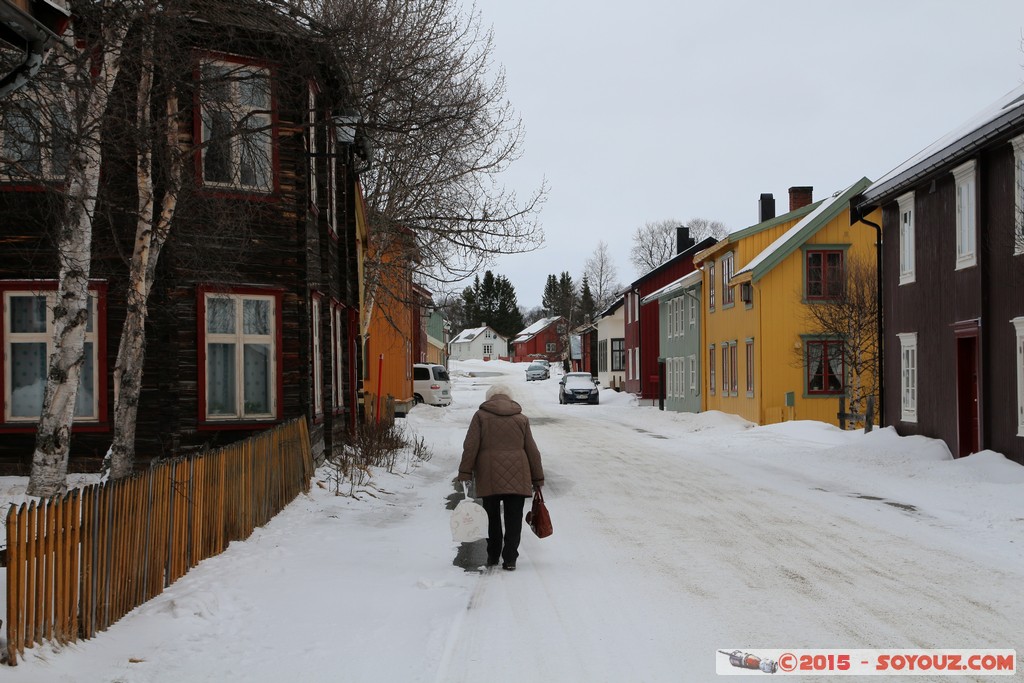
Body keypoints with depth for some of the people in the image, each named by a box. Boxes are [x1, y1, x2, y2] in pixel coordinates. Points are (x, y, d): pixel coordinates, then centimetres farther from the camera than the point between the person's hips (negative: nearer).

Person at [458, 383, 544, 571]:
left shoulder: (480, 416, 6)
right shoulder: (521, 418, 11)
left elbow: (470, 446, -3)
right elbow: (532, 451, 11)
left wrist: (465, 473, -1)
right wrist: (538, 478, 16)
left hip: (489, 476, -1)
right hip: (517, 477, 1)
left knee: (492, 518, 12)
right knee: (513, 519, 4)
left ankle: (493, 556, 20)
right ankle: (510, 559, 0)